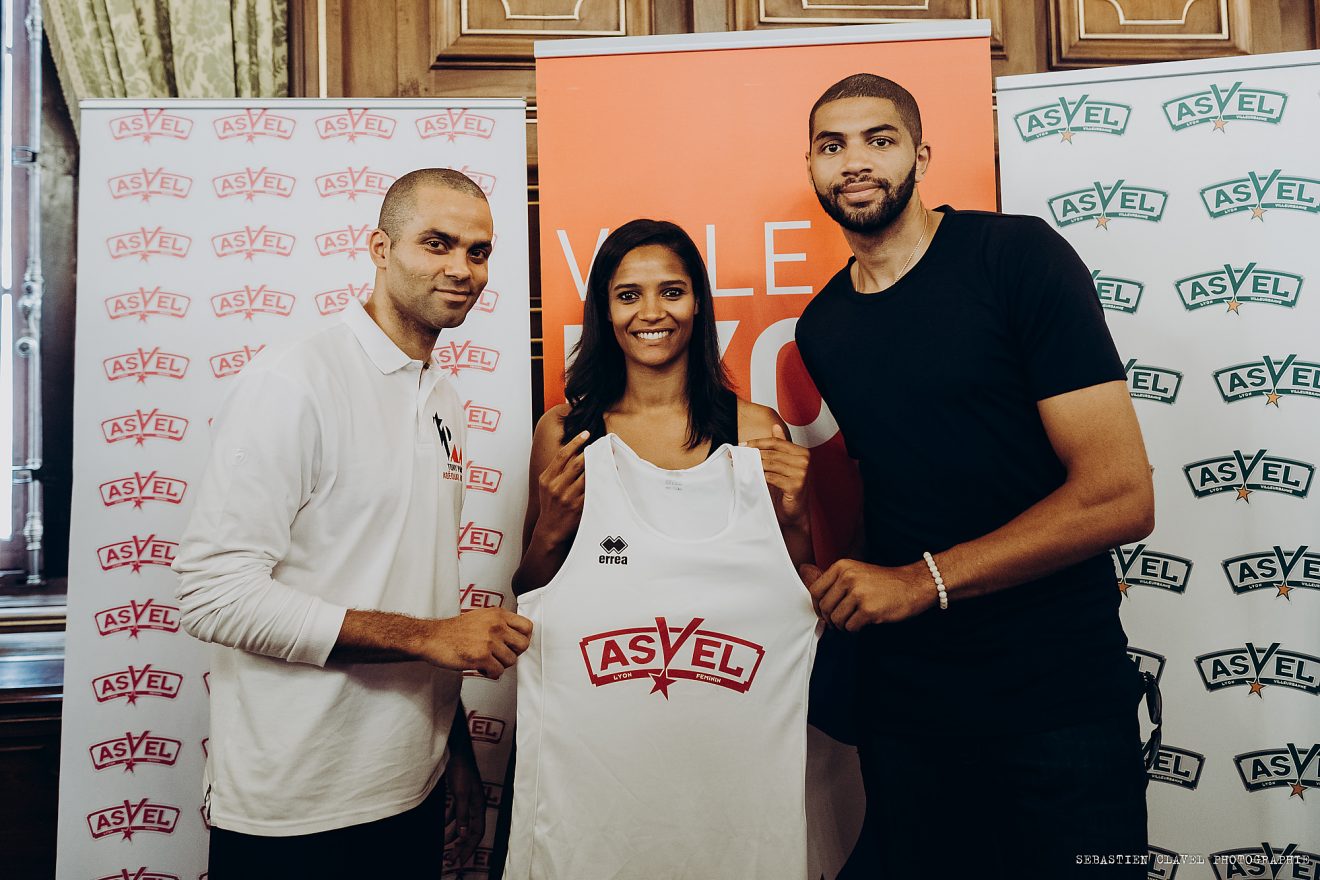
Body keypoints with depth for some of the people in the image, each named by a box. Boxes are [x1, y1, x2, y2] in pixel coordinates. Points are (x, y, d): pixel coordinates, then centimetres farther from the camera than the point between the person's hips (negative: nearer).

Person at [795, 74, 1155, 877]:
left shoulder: (1017, 256, -11)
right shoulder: (822, 327, 6)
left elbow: (1122, 496, -18)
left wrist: (924, 580, -18)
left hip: (1055, 695, -5)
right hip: (903, 697, 5)